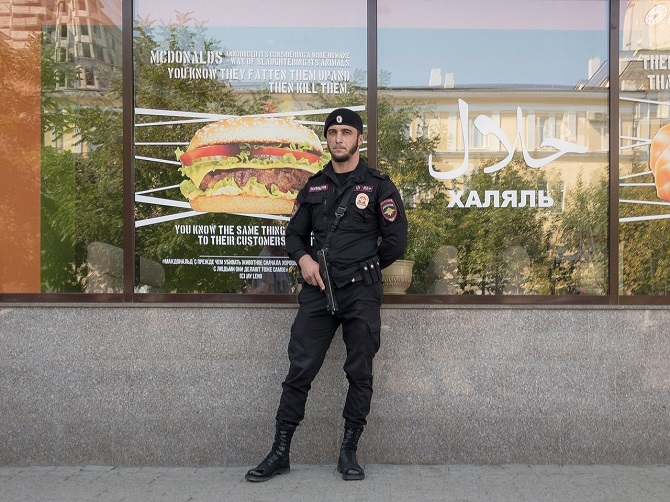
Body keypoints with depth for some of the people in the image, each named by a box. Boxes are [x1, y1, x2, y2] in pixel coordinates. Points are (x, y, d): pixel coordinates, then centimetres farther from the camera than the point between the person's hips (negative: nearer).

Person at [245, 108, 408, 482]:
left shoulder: (378, 186, 1)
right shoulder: (314, 187, 13)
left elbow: (396, 241, -2)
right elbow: (294, 233, 17)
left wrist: (362, 269, 4)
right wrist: (304, 259, -3)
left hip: (361, 295, -3)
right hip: (317, 292, 3)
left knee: (360, 374, 4)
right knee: (299, 371, 2)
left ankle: (349, 453, 17)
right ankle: (280, 453, 10)